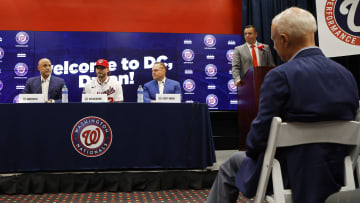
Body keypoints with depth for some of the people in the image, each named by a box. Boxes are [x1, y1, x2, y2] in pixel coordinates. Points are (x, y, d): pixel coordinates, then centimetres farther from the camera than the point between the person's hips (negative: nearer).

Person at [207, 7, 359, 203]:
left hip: (293, 174, -7)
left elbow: (262, 130, -18)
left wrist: (251, 150, 4)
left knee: (231, 166, 20)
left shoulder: (280, 76, -21)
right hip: (337, 173, 7)